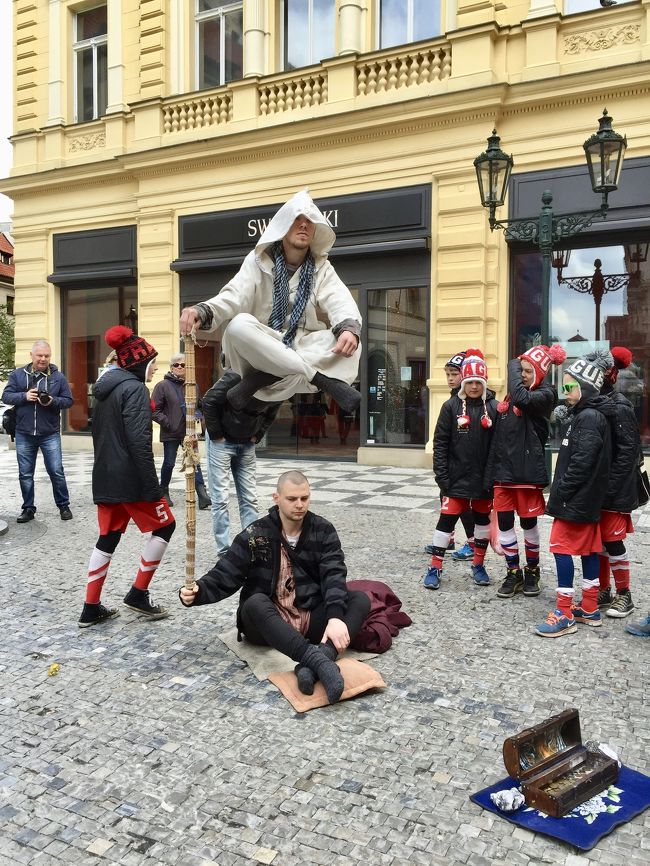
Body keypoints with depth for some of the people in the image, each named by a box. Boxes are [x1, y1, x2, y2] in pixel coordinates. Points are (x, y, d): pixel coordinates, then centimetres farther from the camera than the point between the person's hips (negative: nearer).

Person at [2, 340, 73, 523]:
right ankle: (28, 509, 20)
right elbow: (6, 396, 2)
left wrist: (53, 401, -17)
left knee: (56, 472, 0)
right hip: (24, 434, 2)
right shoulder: (18, 374, 5)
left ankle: (64, 506, 15)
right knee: (25, 474, 8)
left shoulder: (58, 377, 2)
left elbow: (68, 400, 3)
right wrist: (24, 396, -15)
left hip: (50, 434, -2)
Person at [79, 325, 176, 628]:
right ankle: (138, 593, 10)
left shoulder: (105, 388, 14)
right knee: (164, 526, 8)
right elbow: (139, 442, -21)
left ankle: (91, 608, 16)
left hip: (105, 478, 9)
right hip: (130, 479, -9)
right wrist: (152, 486, -21)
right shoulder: (135, 389, -13)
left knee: (108, 538, 13)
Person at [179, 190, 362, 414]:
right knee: (239, 325, -33)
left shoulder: (322, 269, 7)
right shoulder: (258, 261, 2)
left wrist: (349, 327, -37)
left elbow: (341, 302, -12)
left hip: (305, 348, 2)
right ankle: (321, 378, -34)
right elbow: (234, 297, -13)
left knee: (350, 340, -25)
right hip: (260, 351, -2)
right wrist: (203, 311, -37)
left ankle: (261, 379, -32)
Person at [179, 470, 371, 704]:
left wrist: (335, 616, -32)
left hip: (311, 620, 2)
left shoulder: (323, 531, 0)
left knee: (361, 600, -21)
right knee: (255, 603, -35)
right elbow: (225, 576, -5)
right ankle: (316, 659, -54)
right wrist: (197, 592, -28)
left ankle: (312, 664, -44)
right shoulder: (255, 536, -3)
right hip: (268, 624, -2)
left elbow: (334, 575, -13)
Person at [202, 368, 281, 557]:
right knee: (220, 498, -2)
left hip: (247, 445, 5)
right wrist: (216, 435, -16)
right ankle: (224, 551, 5)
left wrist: (257, 436, 0)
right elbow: (209, 402, -20)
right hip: (221, 441, -5)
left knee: (250, 499, 7)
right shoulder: (238, 376, -25)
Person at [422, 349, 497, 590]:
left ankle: (478, 565, 29)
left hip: (484, 477, 2)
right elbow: (440, 443, -3)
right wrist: (441, 475, -9)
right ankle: (435, 568, 10)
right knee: (447, 519, 0)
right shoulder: (451, 406, -3)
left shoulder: (493, 407, -1)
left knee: (483, 519, 13)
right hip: (457, 477, -2)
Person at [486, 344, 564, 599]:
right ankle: (513, 573, 19)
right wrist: (490, 471, 10)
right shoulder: (510, 396, 12)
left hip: (527, 470, -5)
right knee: (504, 521, 6)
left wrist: (513, 366, -15)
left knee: (528, 522, 7)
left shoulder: (545, 394, -6)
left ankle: (532, 571, 26)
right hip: (503, 469, 5)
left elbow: (522, 398, -30)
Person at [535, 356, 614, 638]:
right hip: (588, 498, 10)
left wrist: (561, 491, -17)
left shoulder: (589, 417, -17)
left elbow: (581, 462, -22)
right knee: (587, 548, 13)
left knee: (562, 547, -6)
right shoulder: (583, 414, 14)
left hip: (576, 498, -10)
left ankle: (565, 614, -1)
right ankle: (589, 608, 23)